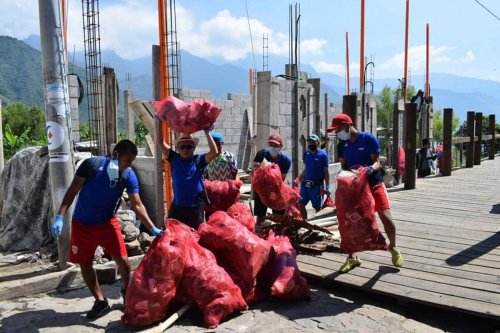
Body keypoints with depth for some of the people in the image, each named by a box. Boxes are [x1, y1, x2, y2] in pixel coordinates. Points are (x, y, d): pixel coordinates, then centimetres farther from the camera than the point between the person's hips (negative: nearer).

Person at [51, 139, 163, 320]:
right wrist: (60, 217, -19)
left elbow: (137, 205, -13)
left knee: (123, 260, -8)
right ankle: (101, 301, 22)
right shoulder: (92, 164, -19)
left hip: (108, 223, 1)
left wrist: (152, 228, -22)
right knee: (85, 264, 5)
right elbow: (72, 191, -13)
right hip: (82, 224, 0)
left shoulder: (129, 176, -13)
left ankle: (126, 290, 21)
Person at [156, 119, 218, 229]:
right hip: (177, 206, 2)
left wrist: (207, 133, -21)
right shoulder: (174, 159, 3)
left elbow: (214, 152, -18)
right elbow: (160, 142, -2)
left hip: (195, 206, -2)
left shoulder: (199, 160, -3)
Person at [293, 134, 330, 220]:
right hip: (305, 184, 5)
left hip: (317, 185, -5)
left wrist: (327, 187, -9)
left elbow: (326, 172, -5)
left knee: (317, 207, 2)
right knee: (301, 204, 4)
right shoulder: (306, 154, 11)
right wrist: (297, 180, 15)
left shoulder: (322, 155, -5)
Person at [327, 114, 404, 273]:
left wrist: (370, 169, -34)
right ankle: (352, 257, 13)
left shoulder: (369, 138, -11)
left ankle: (393, 247, 18)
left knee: (386, 217, -12)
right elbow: (343, 166, 7)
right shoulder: (342, 145, 3)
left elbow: (376, 162, -13)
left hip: (374, 184, -4)